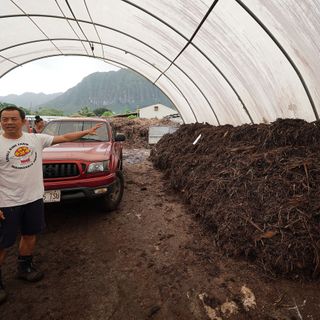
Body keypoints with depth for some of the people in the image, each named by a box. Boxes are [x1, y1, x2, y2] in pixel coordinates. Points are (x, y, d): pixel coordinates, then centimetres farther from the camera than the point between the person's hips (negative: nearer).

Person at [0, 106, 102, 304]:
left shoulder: (36, 139, 1)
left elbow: (64, 138, 5)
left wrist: (87, 131, 2)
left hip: (34, 198, 4)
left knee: (30, 235, 19)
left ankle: (24, 268, 40)